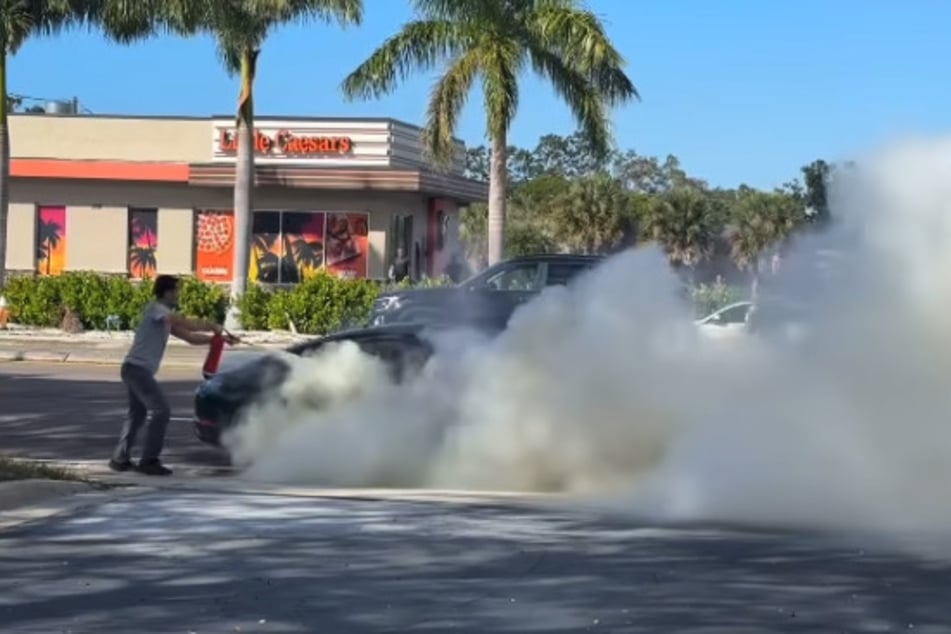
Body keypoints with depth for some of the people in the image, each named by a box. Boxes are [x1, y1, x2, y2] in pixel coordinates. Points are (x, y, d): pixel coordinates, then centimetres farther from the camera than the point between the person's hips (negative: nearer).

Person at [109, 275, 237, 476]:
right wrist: (212, 326, -11)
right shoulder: (156, 309, -10)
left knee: (137, 414, 19)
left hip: (135, 369, 10)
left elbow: (189, 336, 16)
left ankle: (120, 458, 24)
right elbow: (187, 323, -22)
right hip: (138, 368, -10)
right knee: (161, 410, -10)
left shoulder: (165, 317, 20)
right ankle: (148, 461, -7)